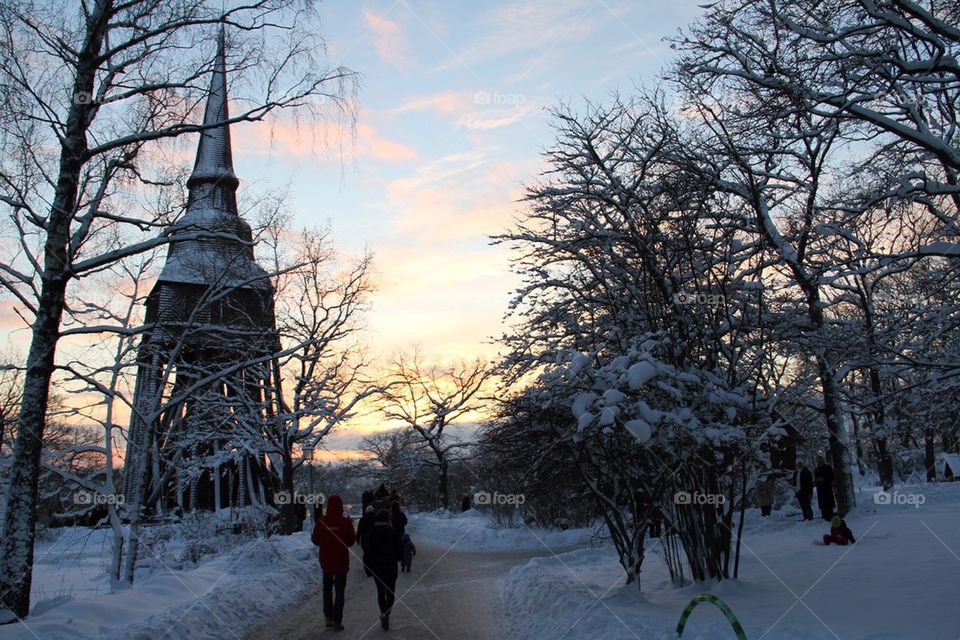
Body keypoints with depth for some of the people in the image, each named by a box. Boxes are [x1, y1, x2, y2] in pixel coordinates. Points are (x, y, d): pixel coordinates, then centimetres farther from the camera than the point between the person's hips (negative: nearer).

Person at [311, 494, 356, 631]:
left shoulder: (321, 522, -11)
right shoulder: (346, 522, -15)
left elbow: (315, 540, 0)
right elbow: (350, 542, -5)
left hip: (326, 561, 2)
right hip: (341, 561, -2)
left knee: (327, 588, 20)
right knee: (339, 590, 8)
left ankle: (328, 617, 20)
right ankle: (337, 620, 6)